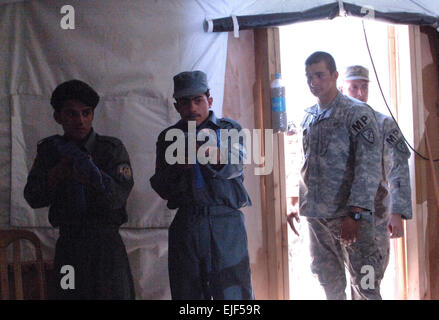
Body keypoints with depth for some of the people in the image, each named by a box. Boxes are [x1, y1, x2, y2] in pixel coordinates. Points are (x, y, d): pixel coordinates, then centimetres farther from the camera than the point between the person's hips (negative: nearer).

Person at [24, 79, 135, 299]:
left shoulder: (112, 148, -3)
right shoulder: (49, 150, 7)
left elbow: (118, 197, -14)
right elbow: (33, 198, 0)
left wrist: (94, 175, -31)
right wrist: (59, 171, -14)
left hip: (106, 245, -2)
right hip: (68, 246, 3)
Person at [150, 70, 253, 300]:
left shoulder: (230, 129, 9)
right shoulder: (169, 137, 14)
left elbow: (234, 167, -11)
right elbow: (162, 188, 8)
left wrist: (213, 152, -32)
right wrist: (179, 167, -11)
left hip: (226, 222, -2)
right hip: (186, 224, 2)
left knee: (233, 292, -6)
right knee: (187, 292, 5)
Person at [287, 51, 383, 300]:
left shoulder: (357, 113, -8)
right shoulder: (309, 117, 13)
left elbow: (369, 168, -14)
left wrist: (355, 214, -20)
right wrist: (298, 205, 16)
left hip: (348, 214, -6)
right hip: (316, 214, 6)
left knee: (365, 285, -5)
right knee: (329, 283, 12)